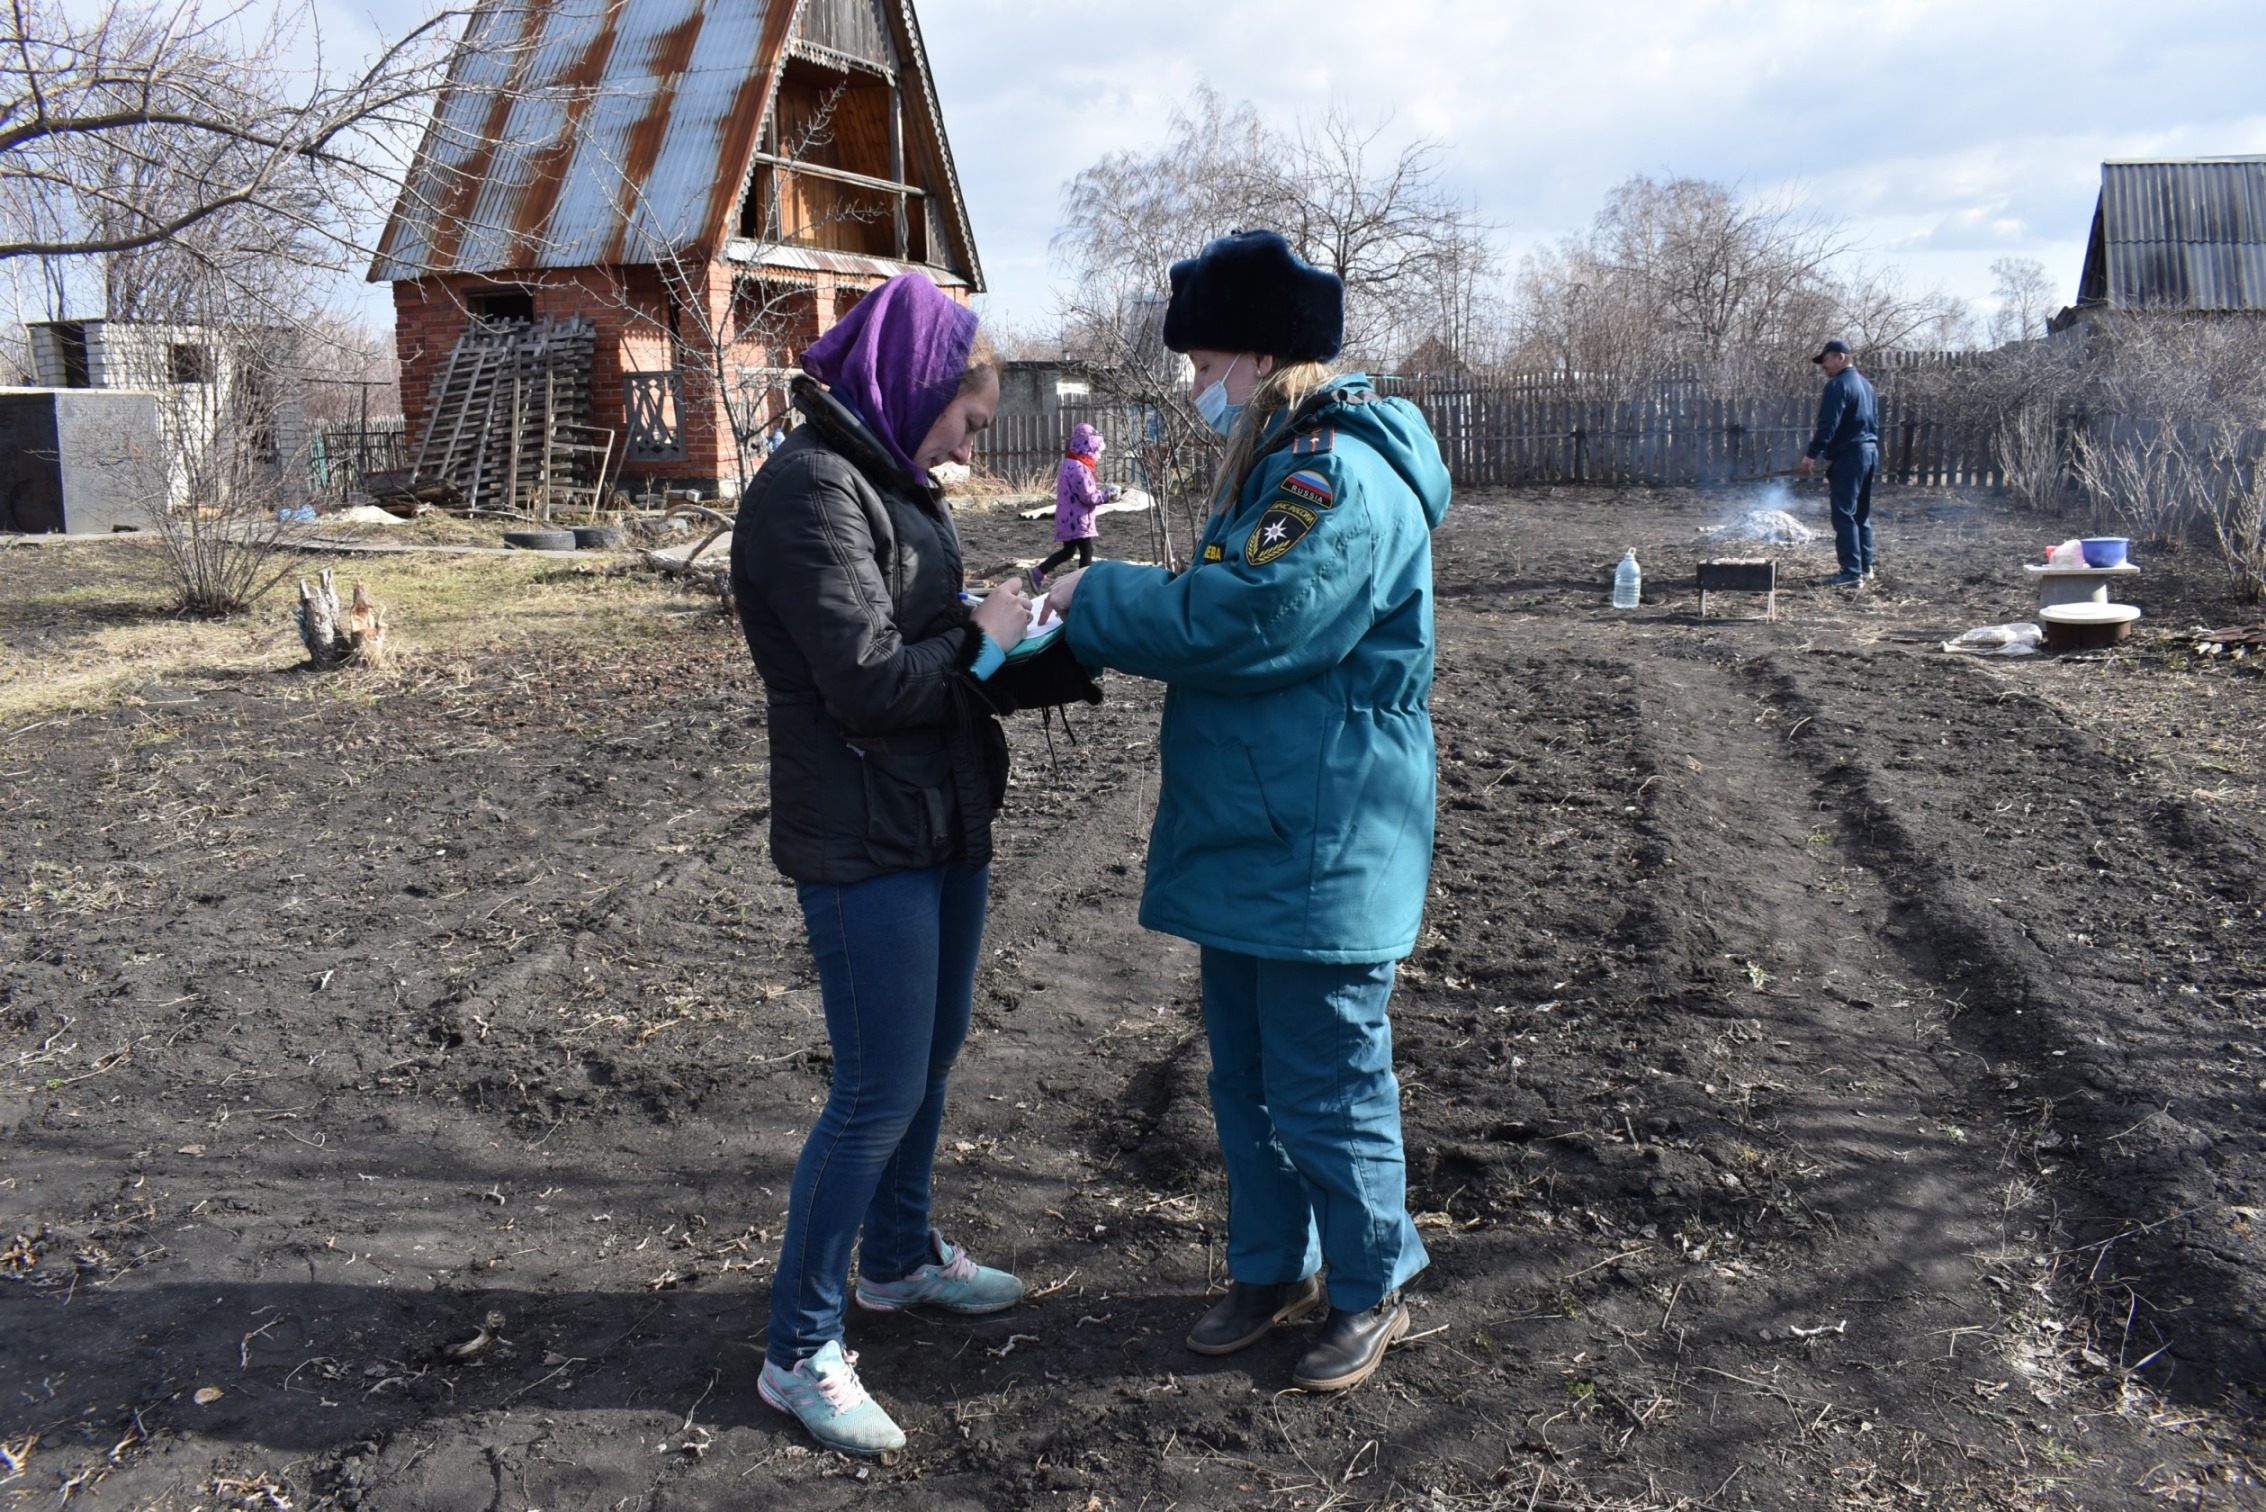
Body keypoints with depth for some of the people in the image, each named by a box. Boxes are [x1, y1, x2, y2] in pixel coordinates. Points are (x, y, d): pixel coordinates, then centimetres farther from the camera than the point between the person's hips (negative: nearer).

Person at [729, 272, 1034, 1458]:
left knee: (931, 1051, 20)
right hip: (864, 842, -10)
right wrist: (982, 639, -10)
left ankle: (899, 1256, 41)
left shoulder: (890, 481, 12)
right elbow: (867, 680, -23)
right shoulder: (812, 490, -18)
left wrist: (1022, 626, -2)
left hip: (943, 820, 10)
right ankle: (800, 1350, 13)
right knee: (879, 1092, -3)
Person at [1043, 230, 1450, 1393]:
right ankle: (1270, 1269, 37)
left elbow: (1239, 621, -27)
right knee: (1244, 1072, 19)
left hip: (1321, 853, -10)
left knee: (1324, 1087, 5)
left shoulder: (1343, 479, -19)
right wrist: (1108, 615, 3)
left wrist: (1097, 599, -14)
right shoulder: (1279, 466, 15)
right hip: (1249, 839, 10)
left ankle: (1371, 1292, 26)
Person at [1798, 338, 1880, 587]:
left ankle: (1852, 572, -12)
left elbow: (1828, 425, -20)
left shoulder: (1838, 385, -11)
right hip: (1870, 452, 10)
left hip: (1849, 455, -10)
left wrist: (1812, 454, -20)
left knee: (1844, 515, -8)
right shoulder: (1866, 384, 19)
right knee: (1861, 514, 17)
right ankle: (1865, 565, 22)